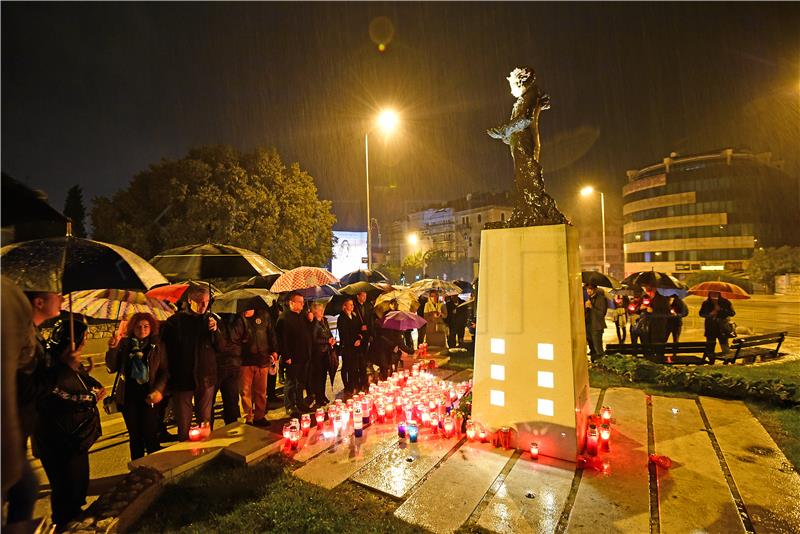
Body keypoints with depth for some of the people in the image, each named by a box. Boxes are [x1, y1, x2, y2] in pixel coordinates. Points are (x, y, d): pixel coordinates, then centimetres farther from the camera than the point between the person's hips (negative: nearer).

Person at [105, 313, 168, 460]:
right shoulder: (124, 344, 4)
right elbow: (112, 368, 3)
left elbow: (164, 371, -3)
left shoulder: (157, 346, -1)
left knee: (150, 435, -1)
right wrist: (112, 349, -11)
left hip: (149, 396, -2)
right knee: (135, 436, 12)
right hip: (129, 396, 2)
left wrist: (158, 390, -18)